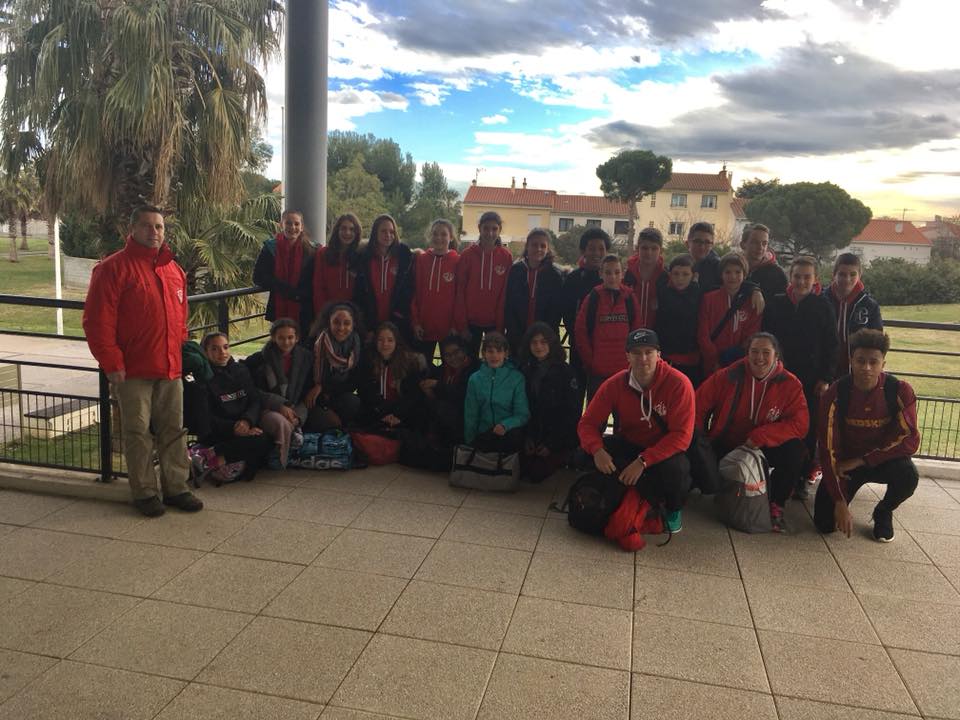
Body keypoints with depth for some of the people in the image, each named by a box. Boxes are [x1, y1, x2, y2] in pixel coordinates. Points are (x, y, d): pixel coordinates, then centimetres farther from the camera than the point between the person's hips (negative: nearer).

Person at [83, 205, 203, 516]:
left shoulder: (174, 270, 13)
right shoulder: (114, 268, -7)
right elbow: (97, 321, -11)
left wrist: (180, 350, 13)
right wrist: (112, 363, -14)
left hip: (170, 368, 6)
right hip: (133, 371, -6)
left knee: (174, 430, 10)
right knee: (138, 433, 3)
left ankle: (176, 488, 20)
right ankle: (144, 492, 16)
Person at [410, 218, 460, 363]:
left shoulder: (457, 261, -1)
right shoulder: (421, 260, 6)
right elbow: (414, 293, 6)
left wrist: (455, 325, -7)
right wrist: (415, 322, -1)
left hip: (448, 327, -2)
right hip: (423, 327, 2)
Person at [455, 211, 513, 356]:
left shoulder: (506, 257, -1)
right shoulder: (467, 255, -2)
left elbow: (506, 293, -1)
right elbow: (460, 292, -1)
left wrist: (501, 325, -6)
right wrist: (462, 325, -5)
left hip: (495, 322, 0)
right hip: (471, 321, 0)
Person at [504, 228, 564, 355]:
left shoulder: (555, 275, 0)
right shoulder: (515, 270, 2)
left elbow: (556, 311, -1)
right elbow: (508, 306, 0)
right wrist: (515, 335, -8)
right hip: (516, 338, 1)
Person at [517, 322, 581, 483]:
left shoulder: (565, 372, -6)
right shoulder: (524, 370, 5)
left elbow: (572, 412, -8)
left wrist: (552, 444, -13)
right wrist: (527, 438, -9)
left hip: (560, 438, -4)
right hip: (532, 435, 4)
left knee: (537, 473, -18)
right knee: (522, 469, -15)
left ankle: (562, 458, 10)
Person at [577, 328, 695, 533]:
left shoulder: (678, 383, -22)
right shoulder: (615, 384, -13)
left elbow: (681, 435, -25)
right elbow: (587, 424, -12)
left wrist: (643, 461, -34)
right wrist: (597, 450, -35)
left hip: (666, 449, -3)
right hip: (629, 445, 3)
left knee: (675, 468, -38)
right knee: (584, 454, -23)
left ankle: (673, 509, 0)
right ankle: (656, 500, -12)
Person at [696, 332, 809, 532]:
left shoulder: (790, 384, -10)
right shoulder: (727, 376, -12)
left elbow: (799, 425, -17)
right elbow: (698, 407, -6)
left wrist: (760, 437, -26)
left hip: (764, 449, 0)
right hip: (722, 447, 0)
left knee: (795, 449, -28)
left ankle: (775, 507, -6)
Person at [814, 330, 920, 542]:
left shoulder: (900, 391, -17)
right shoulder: (835, 394, -20)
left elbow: (910, 440, -19)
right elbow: (828, 449, -20)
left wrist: (860, 461, -25)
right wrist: (840, 502, -26)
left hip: (884, 460, 0)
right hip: (845, 463, 0)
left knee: (908, 476, -34)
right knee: (825, 523, -13)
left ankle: (883, 512, 1)